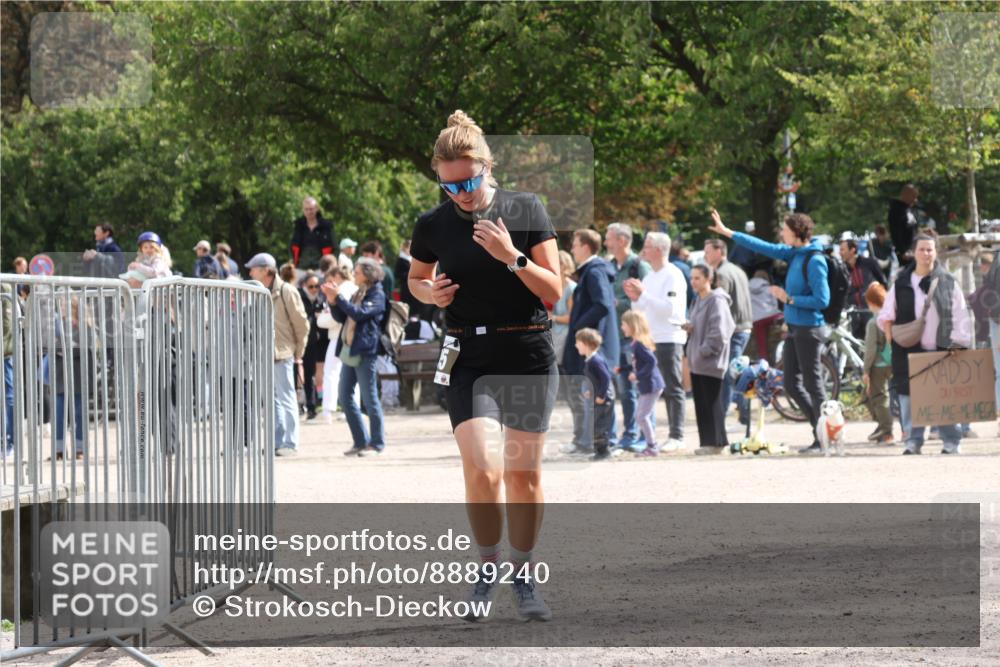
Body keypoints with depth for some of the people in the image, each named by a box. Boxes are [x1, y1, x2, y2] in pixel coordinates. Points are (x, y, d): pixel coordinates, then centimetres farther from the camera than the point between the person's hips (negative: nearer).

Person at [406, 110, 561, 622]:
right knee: (482, 469, -15)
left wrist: (513, 257, -18)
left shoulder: (526, 211, -2)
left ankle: (524, 577, 20)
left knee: (524, 473, 4)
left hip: (529, 354, 0)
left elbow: (553, 292, -3)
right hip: (468, 358, 0)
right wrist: (430, 294, -2)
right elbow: (416, 278, 21)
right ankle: (487, 566, 7)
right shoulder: (433, 225, 1)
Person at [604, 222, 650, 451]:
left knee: (640, 388, -5)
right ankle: (629, 435, 15)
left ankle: (645, 437, -2)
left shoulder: (640, 267, -7)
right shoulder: (611, 267, 14)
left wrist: (619, 304, -15)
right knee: (624, 389, 10)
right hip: (616, 336, 7)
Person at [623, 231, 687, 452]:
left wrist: (643, 295, -17)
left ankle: (677, 436, -8)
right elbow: (642, 310, 22)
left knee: (673, 388, -7)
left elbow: (670, 307, -19)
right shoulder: (649, 277, 18)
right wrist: (635, 298, 2)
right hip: (651, 338, 8)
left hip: (670, 338, -8)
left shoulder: (673, 275, -8)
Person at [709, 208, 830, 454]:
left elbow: (822, 300, -20)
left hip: (808, 330, -9)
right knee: (792, 385, 11)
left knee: (813, 384, -5)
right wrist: (727, 232, 23)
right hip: (794, 328, 9)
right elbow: (765, 248, 19)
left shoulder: (814, 261, -16)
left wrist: (789, 298, -14)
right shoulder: (795, 254, 8)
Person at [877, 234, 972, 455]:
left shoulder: (948, 282, 6)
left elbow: (960, 315, 6)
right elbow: (887, 314, 16)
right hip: (909, 351, 1)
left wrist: (959, 342, -2)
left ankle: (952, 442, 5)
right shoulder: (901, 282, 9)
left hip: (941, 350, -1)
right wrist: (889, 330, -2)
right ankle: (913, 442, 7)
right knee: (909, 396, -1)